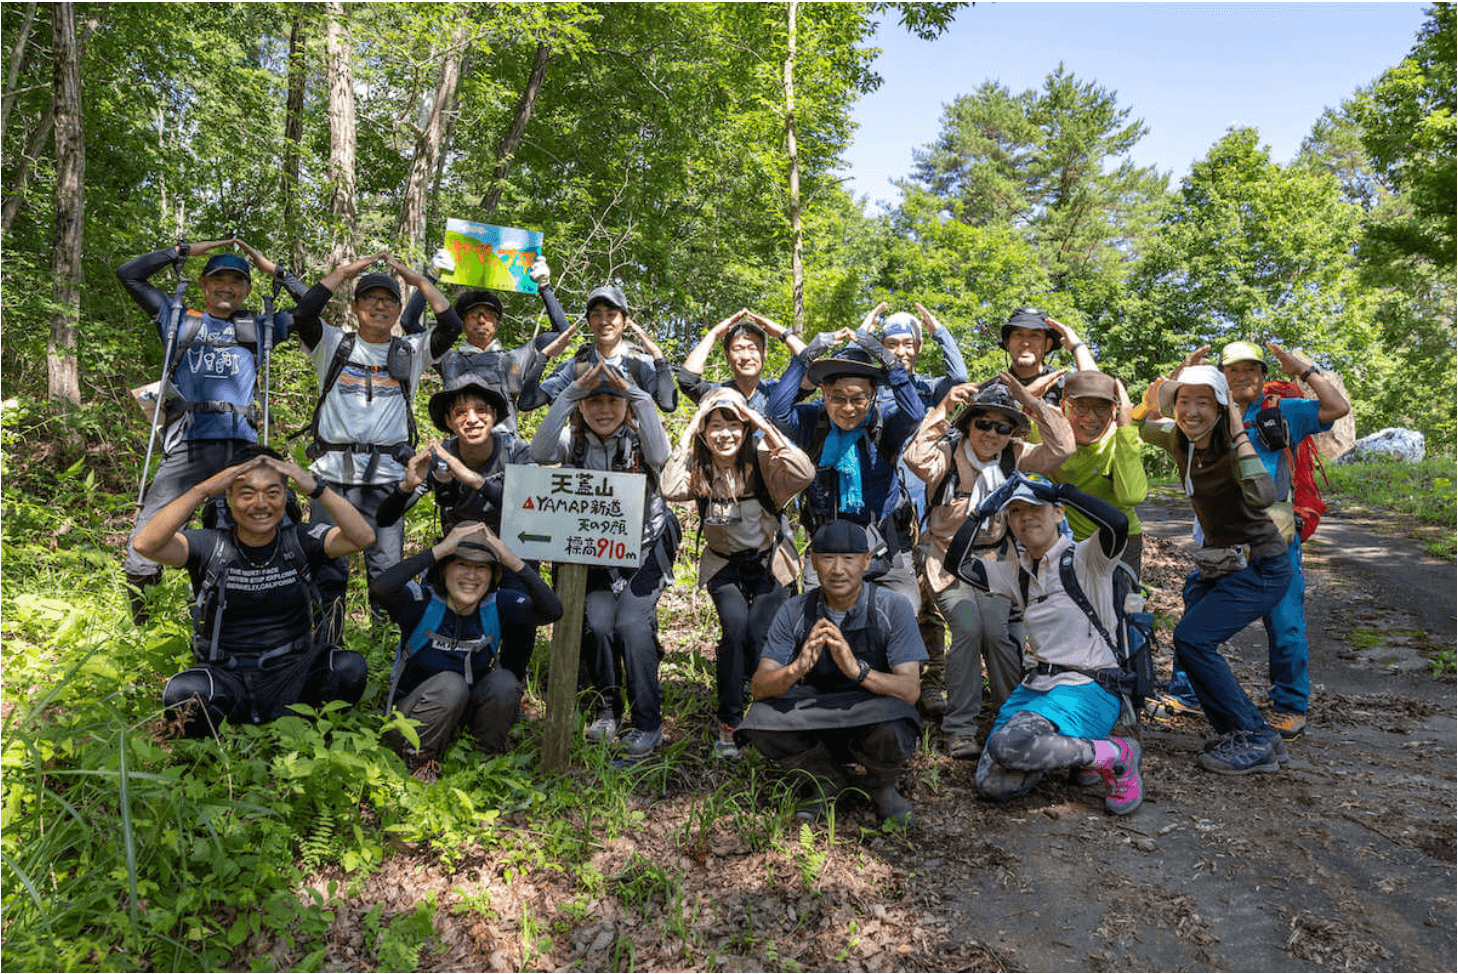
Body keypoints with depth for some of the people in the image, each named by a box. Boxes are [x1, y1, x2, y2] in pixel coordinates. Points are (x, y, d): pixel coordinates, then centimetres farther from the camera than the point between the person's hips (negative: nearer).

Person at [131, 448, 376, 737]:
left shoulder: (301, 542, 2)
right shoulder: (211, 547, 1)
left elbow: (363, 537, -15)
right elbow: (145, 544, -16)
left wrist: (315, 488, -25)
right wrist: (204, 489, -21)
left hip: (292, 674, 1)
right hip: (226, 677, 0)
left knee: (350, 668, -28)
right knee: (182, 694, -32)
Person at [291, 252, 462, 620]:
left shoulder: (410, 352, 14)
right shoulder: (334, 345, 13)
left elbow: (451, 326, 0)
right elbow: (305, 314, -4)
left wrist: (419, 280, 4)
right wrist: (343, 272, 2)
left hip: (387, 475, 0)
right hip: (333, 470, 0)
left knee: (387, 568, -1)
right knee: (327, 563, 2)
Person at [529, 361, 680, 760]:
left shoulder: (639, 437, -8)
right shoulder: (575, 441, -2)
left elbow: (660, 454, -32)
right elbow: (540, 453, -25)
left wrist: (637, 395, -36)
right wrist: (571, 393, -30)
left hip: (644, 551, -2)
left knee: (632, 624, -17)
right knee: (596, 622, -15)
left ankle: (648, 722, -2)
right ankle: (606, 709, 9)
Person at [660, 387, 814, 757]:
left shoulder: (761, 460, -16)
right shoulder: (698, 467, -11)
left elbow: (804, 475, -35)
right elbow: (671, 490, -32)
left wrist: (766, 427, -32)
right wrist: (687, 436, -27)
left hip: (770, 562, -1)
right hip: (724, 565, 1)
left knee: (758, 636, -15)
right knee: (735, 627, -23)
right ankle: (728, 724, -7)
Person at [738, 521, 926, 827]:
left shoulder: (894, 609, -15)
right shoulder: (794, 612, -10)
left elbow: (910, 691, -22)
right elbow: (759, 688, -14)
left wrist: (857, 670, -41)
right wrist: (797, 668, -37)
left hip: (873, 722, -2)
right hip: (817, 725, 2)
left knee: (890, 732, -36)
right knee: (760, 720, -25)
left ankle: (882, 787, 2)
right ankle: (829, 780, 5)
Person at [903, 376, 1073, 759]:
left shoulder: (1013, 457, 1)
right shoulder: (949, 453, -11)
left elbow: (1061, 448, -10)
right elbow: (918, 459, -33)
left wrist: (1033, 401, -16)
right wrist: (943, 408, -33)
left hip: (993, 559, 3)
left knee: (997, 633, -15)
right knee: (968, 629, -22)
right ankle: (959, 727, -8)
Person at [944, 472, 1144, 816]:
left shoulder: (1085, 559, -5)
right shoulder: (1017, 572, 13)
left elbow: (1117, 523, -25)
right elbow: (959, 565, 5)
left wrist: (1057, 489, -16)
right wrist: (982, 511, 2)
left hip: (1089, 688, -6)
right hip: (1036, 685, 6)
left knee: (1008, 744, -31)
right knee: (991, 785, -10)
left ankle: (1116, 756, -9)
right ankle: (1067, 748, 14)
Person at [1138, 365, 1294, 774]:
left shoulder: (1231, 449, -23)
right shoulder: (1178, 439, -3)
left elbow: (1263, 496, -43)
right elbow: (1138, 425, 18)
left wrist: (1239, 432, -36)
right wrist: (1154, 397, 0)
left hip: (1260, 567, -8)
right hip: (1216, 563, 8)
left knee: (1192, 638, -19)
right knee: (1191, 648, 5)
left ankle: (1253, 739, -5)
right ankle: (1254, 738, 18)